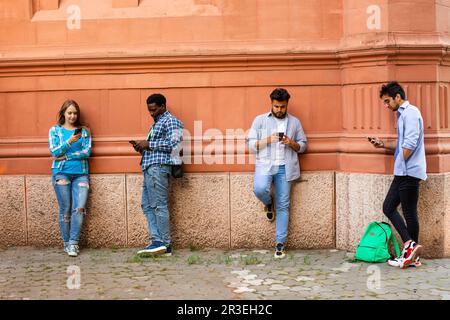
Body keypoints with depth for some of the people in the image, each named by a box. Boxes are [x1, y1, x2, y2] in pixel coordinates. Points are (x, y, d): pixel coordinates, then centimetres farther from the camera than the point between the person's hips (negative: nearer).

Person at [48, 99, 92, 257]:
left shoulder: (84, 131, 10)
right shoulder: (55, 130, 7)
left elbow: (87, 151, -2)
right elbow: (54, 152, -4)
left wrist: (65, 157, -8)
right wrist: (69, 141, -19)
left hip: (81, 173, 1)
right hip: (61, 172, -1)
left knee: (80, 208, -10)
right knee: (65, 209, 0)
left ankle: (73, 243, -4)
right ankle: (66, 243, 10)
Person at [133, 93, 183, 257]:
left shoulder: (170, 121, -4)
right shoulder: (157, 123, 27)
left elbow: (174, 144, -17)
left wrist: (148, 144, -14)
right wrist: (142, 147, 10)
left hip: (158, 168, -10)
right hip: (150, 168, 10)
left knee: (159, 205, -10)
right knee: (147, 205, 6)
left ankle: (165, 244, -7)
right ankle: (157, 240, 6)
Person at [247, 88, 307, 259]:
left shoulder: (295, 122, 13)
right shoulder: (260, 120, 8)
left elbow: (303, 145, 15)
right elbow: (251, 145, 4)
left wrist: (292, 143, -6)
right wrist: (268, 140, -12)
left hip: (285, 167, 2)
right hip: (265, 164, -1)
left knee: (283, 205, 0)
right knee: (260, 189, -30)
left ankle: (280, 244, 8)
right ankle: (269, 203, 8)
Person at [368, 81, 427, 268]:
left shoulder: (410, 112, -11)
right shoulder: (403, 114, 19)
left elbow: (410, 144, -20)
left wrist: (400, 163, -10)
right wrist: (383, 144, 15)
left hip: (409, 171, -10)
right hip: (402, 172, 10)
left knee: (409, 212, -4)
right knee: (388, 207, 6)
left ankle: (412, 254, 5)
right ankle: (410, 246, 5)